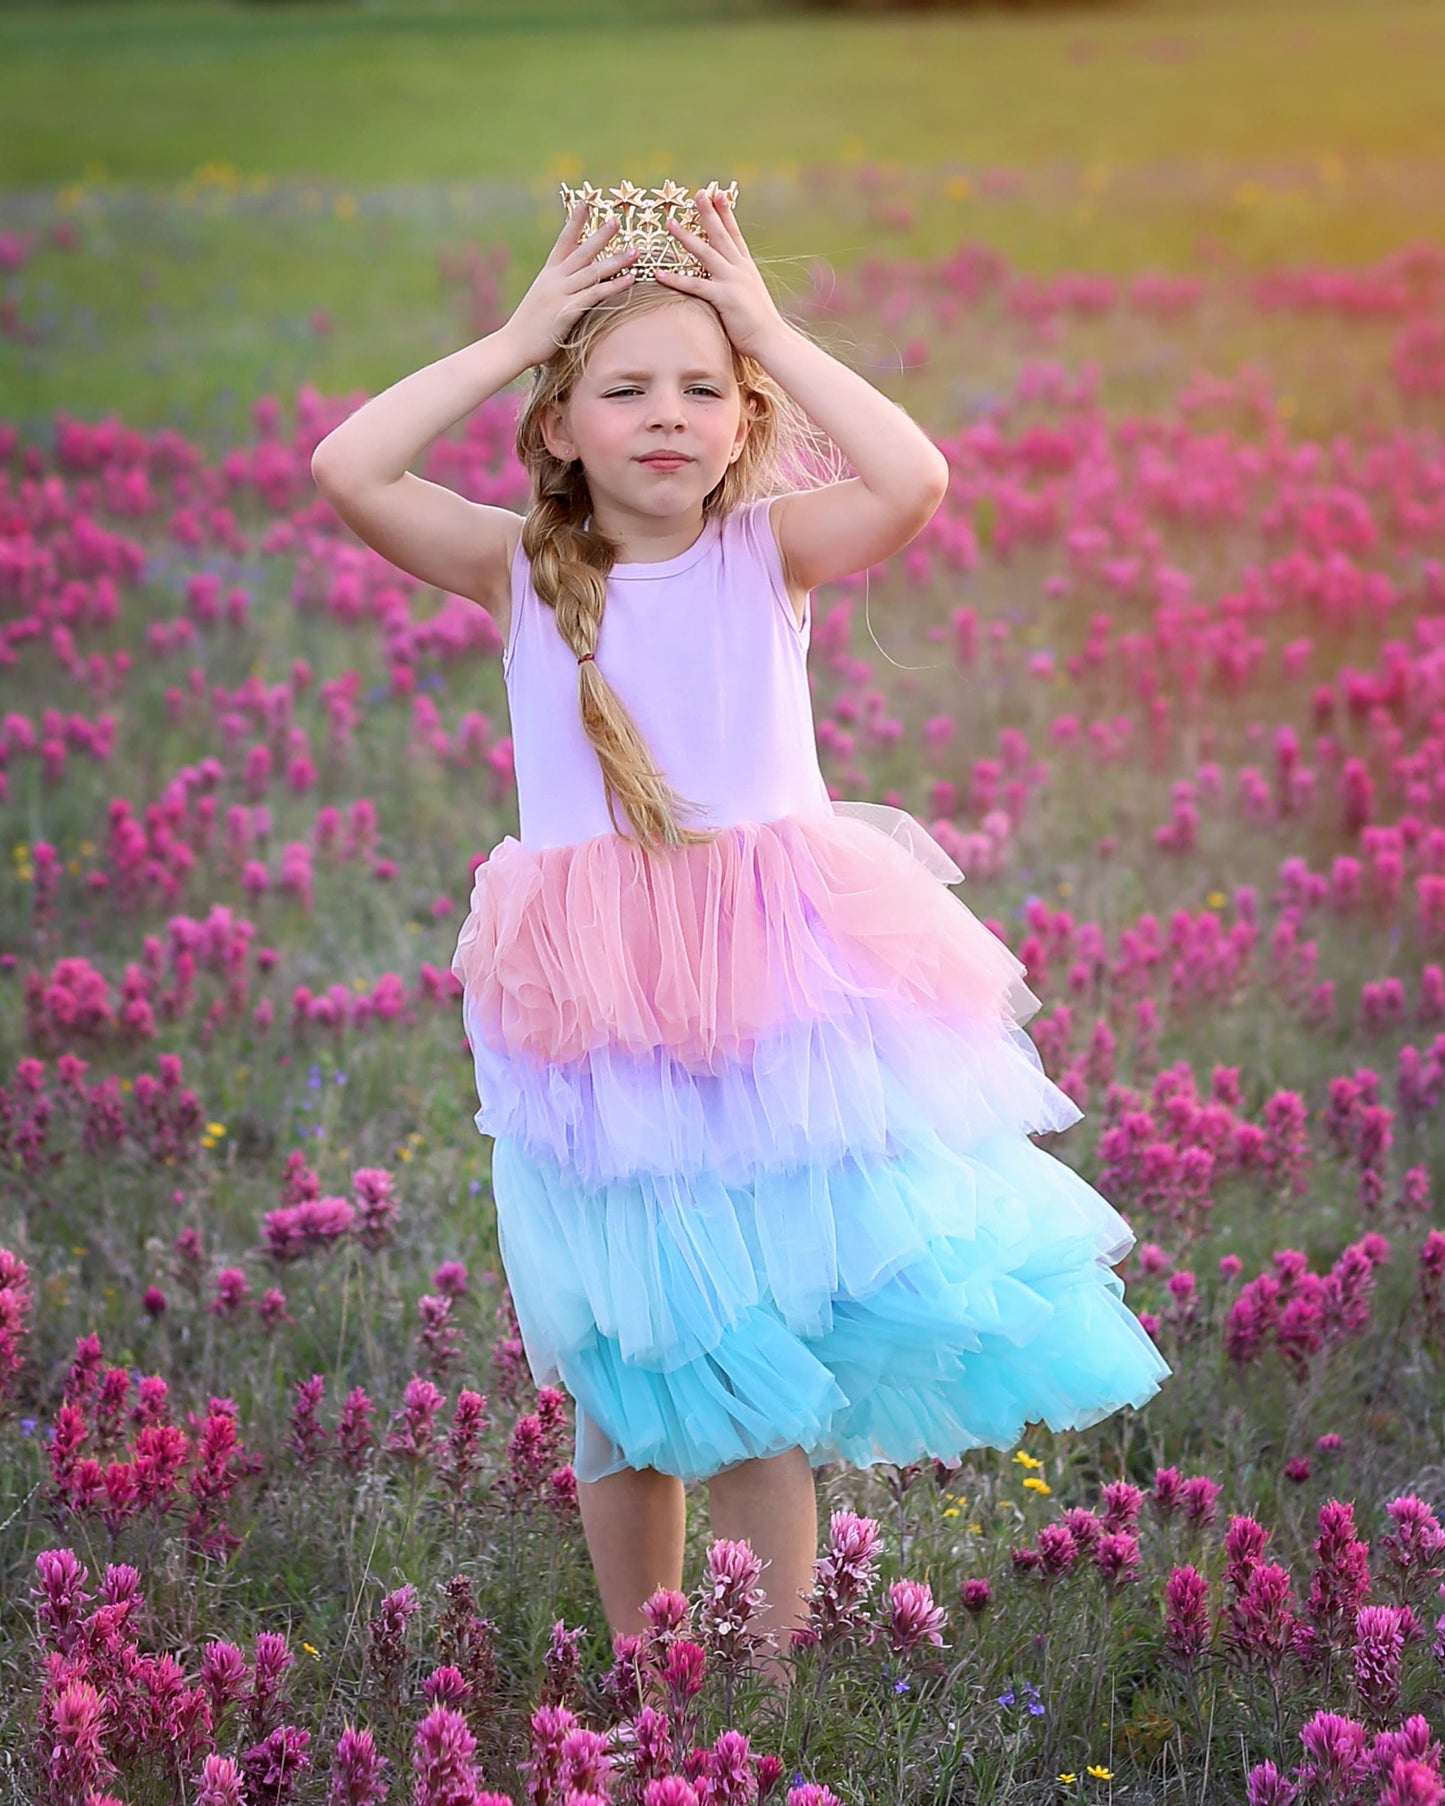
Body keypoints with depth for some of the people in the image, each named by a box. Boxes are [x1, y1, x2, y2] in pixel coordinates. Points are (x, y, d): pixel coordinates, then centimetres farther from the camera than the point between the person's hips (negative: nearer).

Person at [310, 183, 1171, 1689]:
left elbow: (915, 478, -19)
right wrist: (510, 339, -5)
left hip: (775, 984, -1)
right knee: (622, 1383, 10)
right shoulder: (521, 568, 3)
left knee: (752, 1375, 4)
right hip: (599, 1013, 1)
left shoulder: (771, 549, 0)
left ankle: (763, 1693, 16)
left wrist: (767, 328, -10)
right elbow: (347, 468, -10)